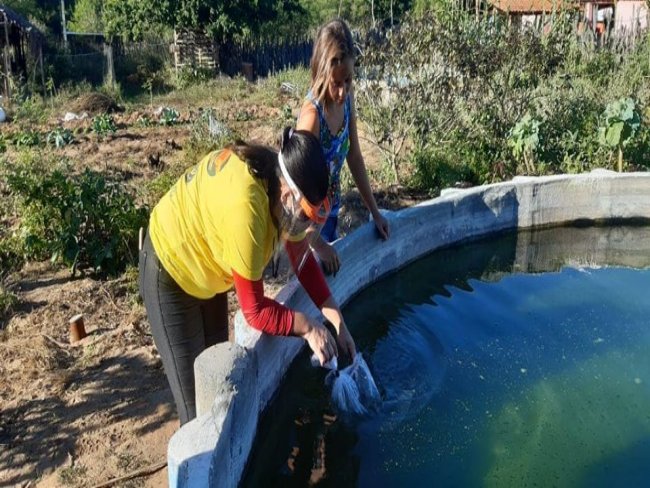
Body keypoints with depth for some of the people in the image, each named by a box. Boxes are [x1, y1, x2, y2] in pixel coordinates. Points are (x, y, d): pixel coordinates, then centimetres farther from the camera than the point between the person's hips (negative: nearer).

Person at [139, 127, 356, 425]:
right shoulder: (244, 206, -41)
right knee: (196, 410, -4)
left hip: (206, 268, 8)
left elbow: (303, 260, -1)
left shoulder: (284, 180, -17)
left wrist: (338, 322, -5)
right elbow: (255, 311, -31)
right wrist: (309, 328, -21)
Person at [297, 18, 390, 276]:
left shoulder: (346, 98, -9)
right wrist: (319, 245, -27)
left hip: (331, 211, 7)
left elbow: (354, 157, 2)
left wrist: (375, 212, 6)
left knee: (334, 271, 20)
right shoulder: (312, 115, -30)